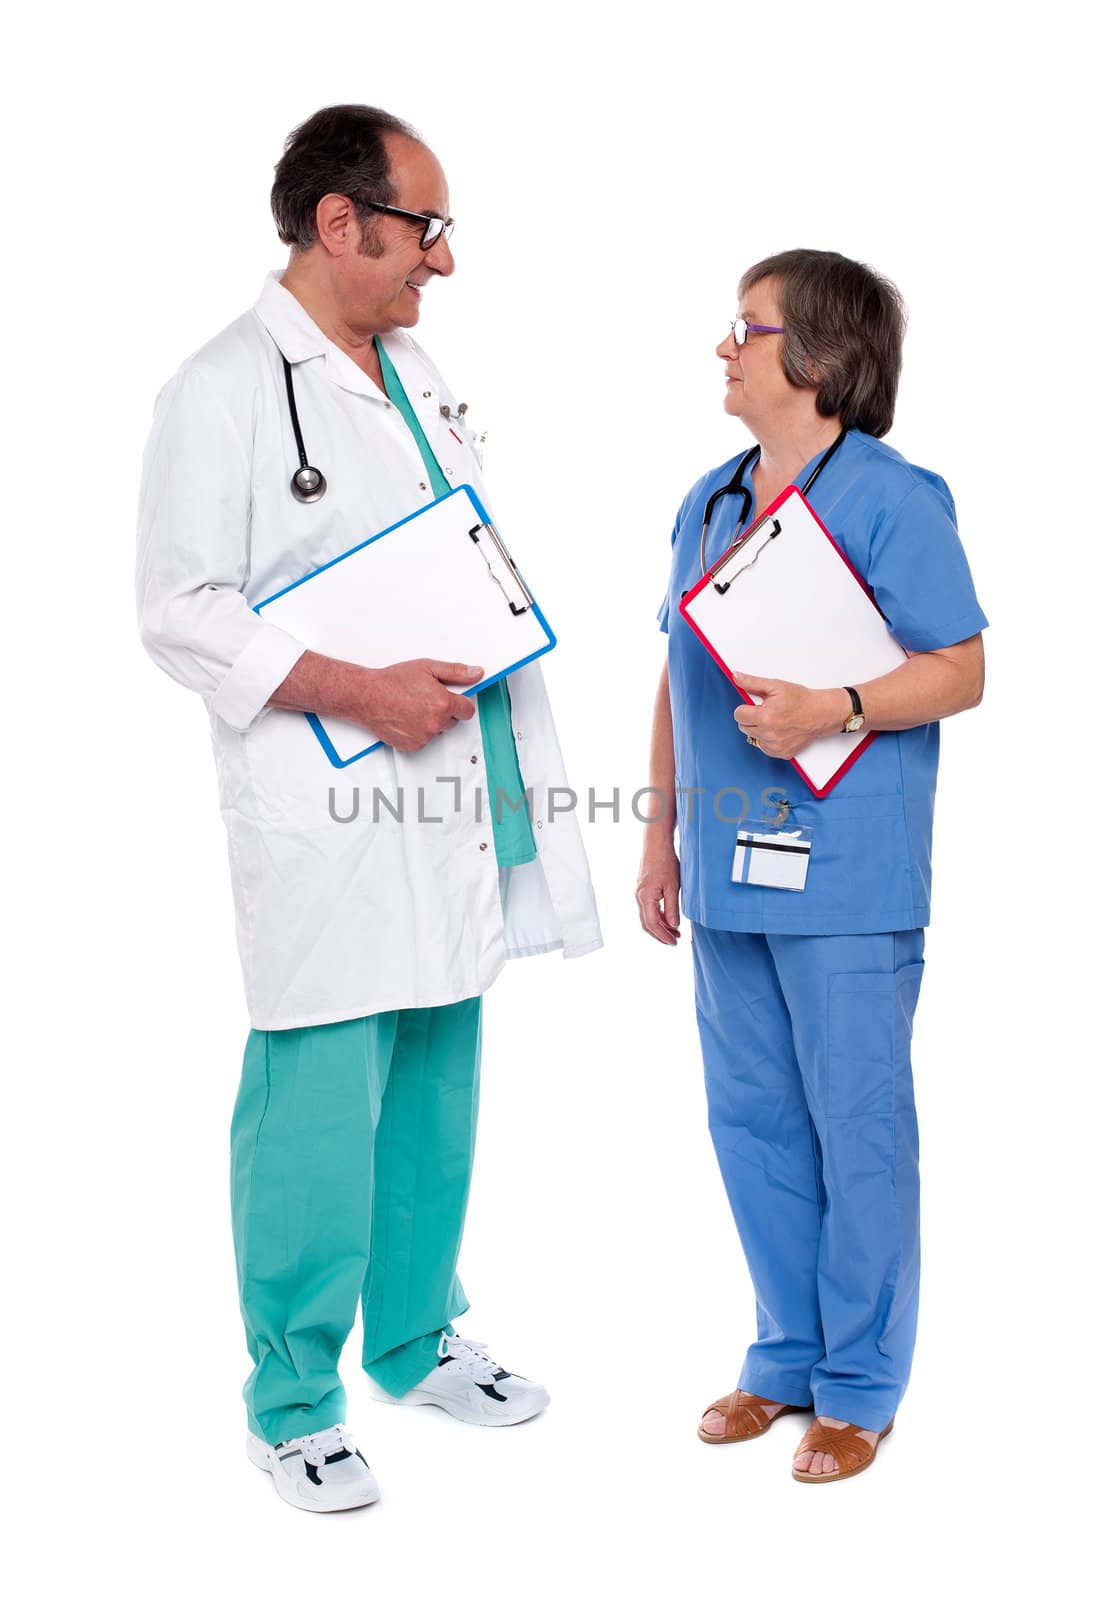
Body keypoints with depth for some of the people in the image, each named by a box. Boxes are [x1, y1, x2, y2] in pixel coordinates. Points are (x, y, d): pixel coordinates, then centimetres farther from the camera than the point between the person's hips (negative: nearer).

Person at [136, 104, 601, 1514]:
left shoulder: (415, 377, 16)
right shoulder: (225, 390, -9)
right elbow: (181, 615, -13)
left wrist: (491, 690, 12)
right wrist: (358, 692, -19)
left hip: (443, 801, 8)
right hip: (324, 824, -8)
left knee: (435, 1092, 16)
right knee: (318, 1109, -2)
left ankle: (416, 1341, 34)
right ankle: (293, 1402, 16)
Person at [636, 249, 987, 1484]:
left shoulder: (890, 500, -9)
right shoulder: (706, 504, 13)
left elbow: (962, 671, -11)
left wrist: (828, 709, -24)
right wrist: (660, 836, 16)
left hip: (846, 881, -7)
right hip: (728, 872, 7)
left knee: (858, 1129, 3)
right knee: (751, 1123, 14)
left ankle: (860, 1389, 19)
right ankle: (787, 1356, 31)